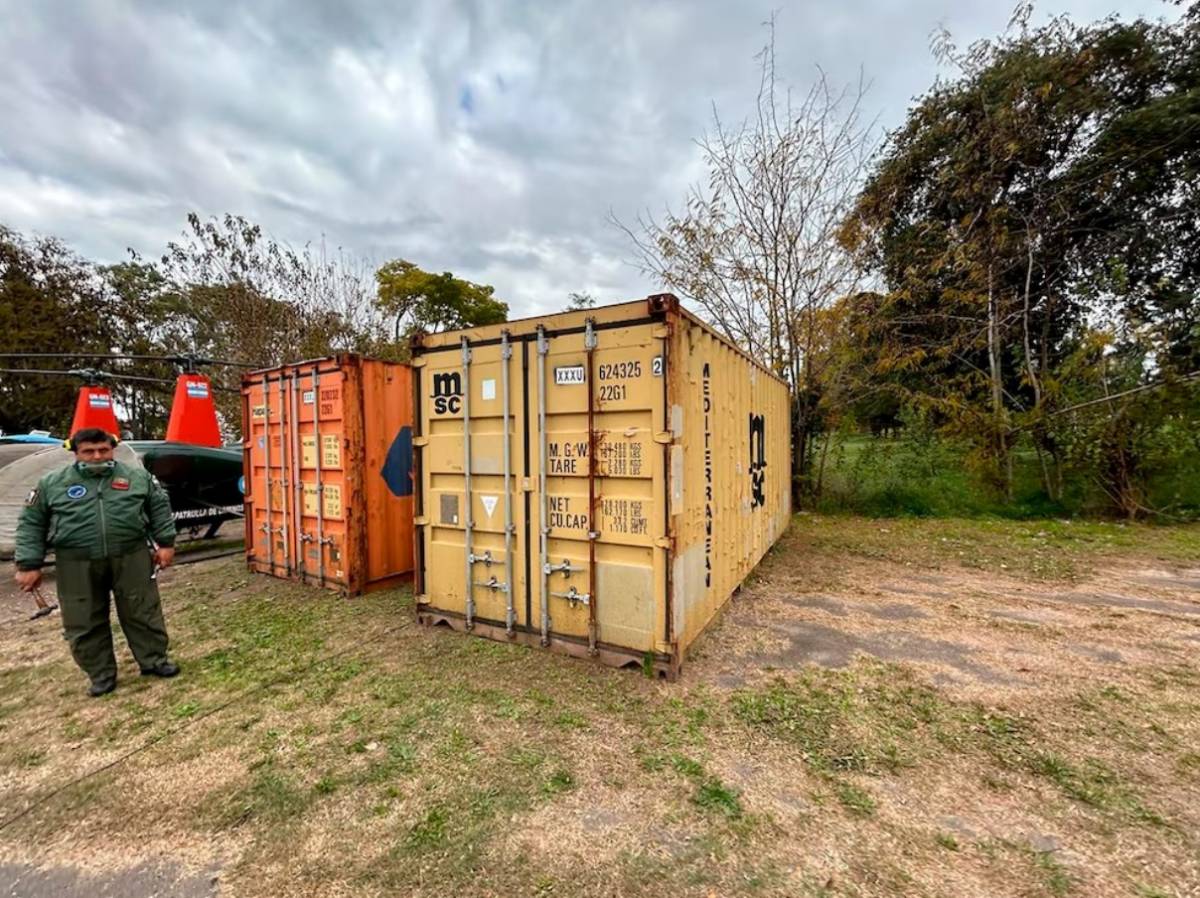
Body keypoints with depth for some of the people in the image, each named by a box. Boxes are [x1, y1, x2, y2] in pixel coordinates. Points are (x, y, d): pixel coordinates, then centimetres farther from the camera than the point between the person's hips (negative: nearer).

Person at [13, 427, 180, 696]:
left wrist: (165, 543, 3)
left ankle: (154, 661, 21)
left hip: (131, 557, -1)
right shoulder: (52, 483, 4)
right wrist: (29, 564, 2)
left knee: (143, 612, 7)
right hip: (77, 564, 1)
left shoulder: (138, 477, 3)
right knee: (85, 623, 9)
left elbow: (160, 509, 8)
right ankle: (101, 675, 23)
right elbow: (31, 524, 8)